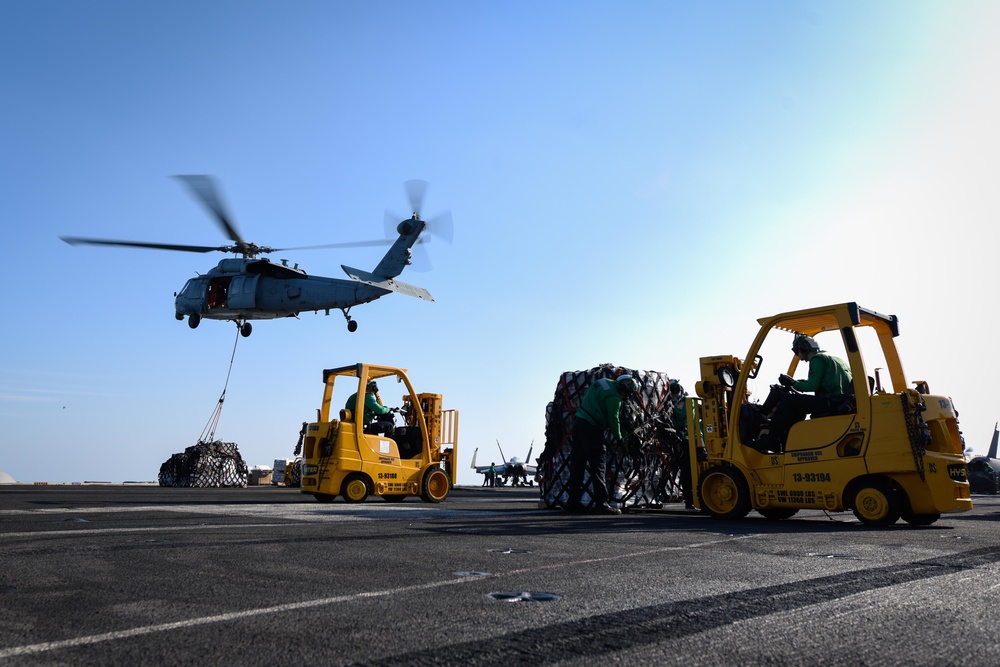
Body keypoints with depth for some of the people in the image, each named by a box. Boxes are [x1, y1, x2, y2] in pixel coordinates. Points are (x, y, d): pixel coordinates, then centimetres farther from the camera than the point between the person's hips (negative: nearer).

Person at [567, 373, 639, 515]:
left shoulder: (603, 382, 10)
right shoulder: (614, 397, -15)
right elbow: (613, 420, -9)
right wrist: (619, 438, 7)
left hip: (578, 423, 9)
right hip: (591, 429, -9)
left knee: (577, 465, 11)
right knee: (599, 466, -5)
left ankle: (574, 502, 16)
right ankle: (601, 503, -7)